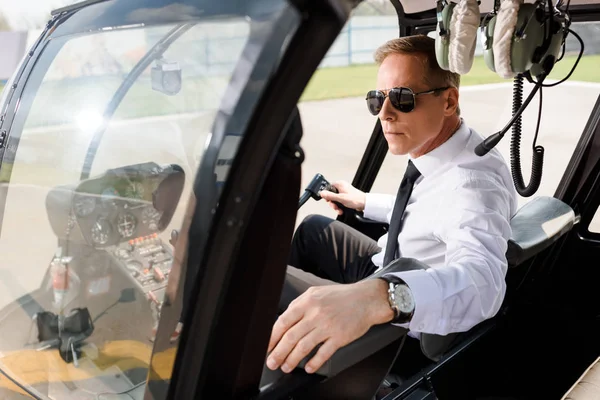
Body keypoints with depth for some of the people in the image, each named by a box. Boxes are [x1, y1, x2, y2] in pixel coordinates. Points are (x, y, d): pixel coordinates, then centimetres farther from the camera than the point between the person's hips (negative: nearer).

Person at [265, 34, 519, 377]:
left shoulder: (473, 181, -34)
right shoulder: (437, 149, -5)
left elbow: (480, 278, -54)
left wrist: (379, 298, -70)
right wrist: (364, 203, 20)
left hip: (400, 324, -9)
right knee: (314, 227, 20)